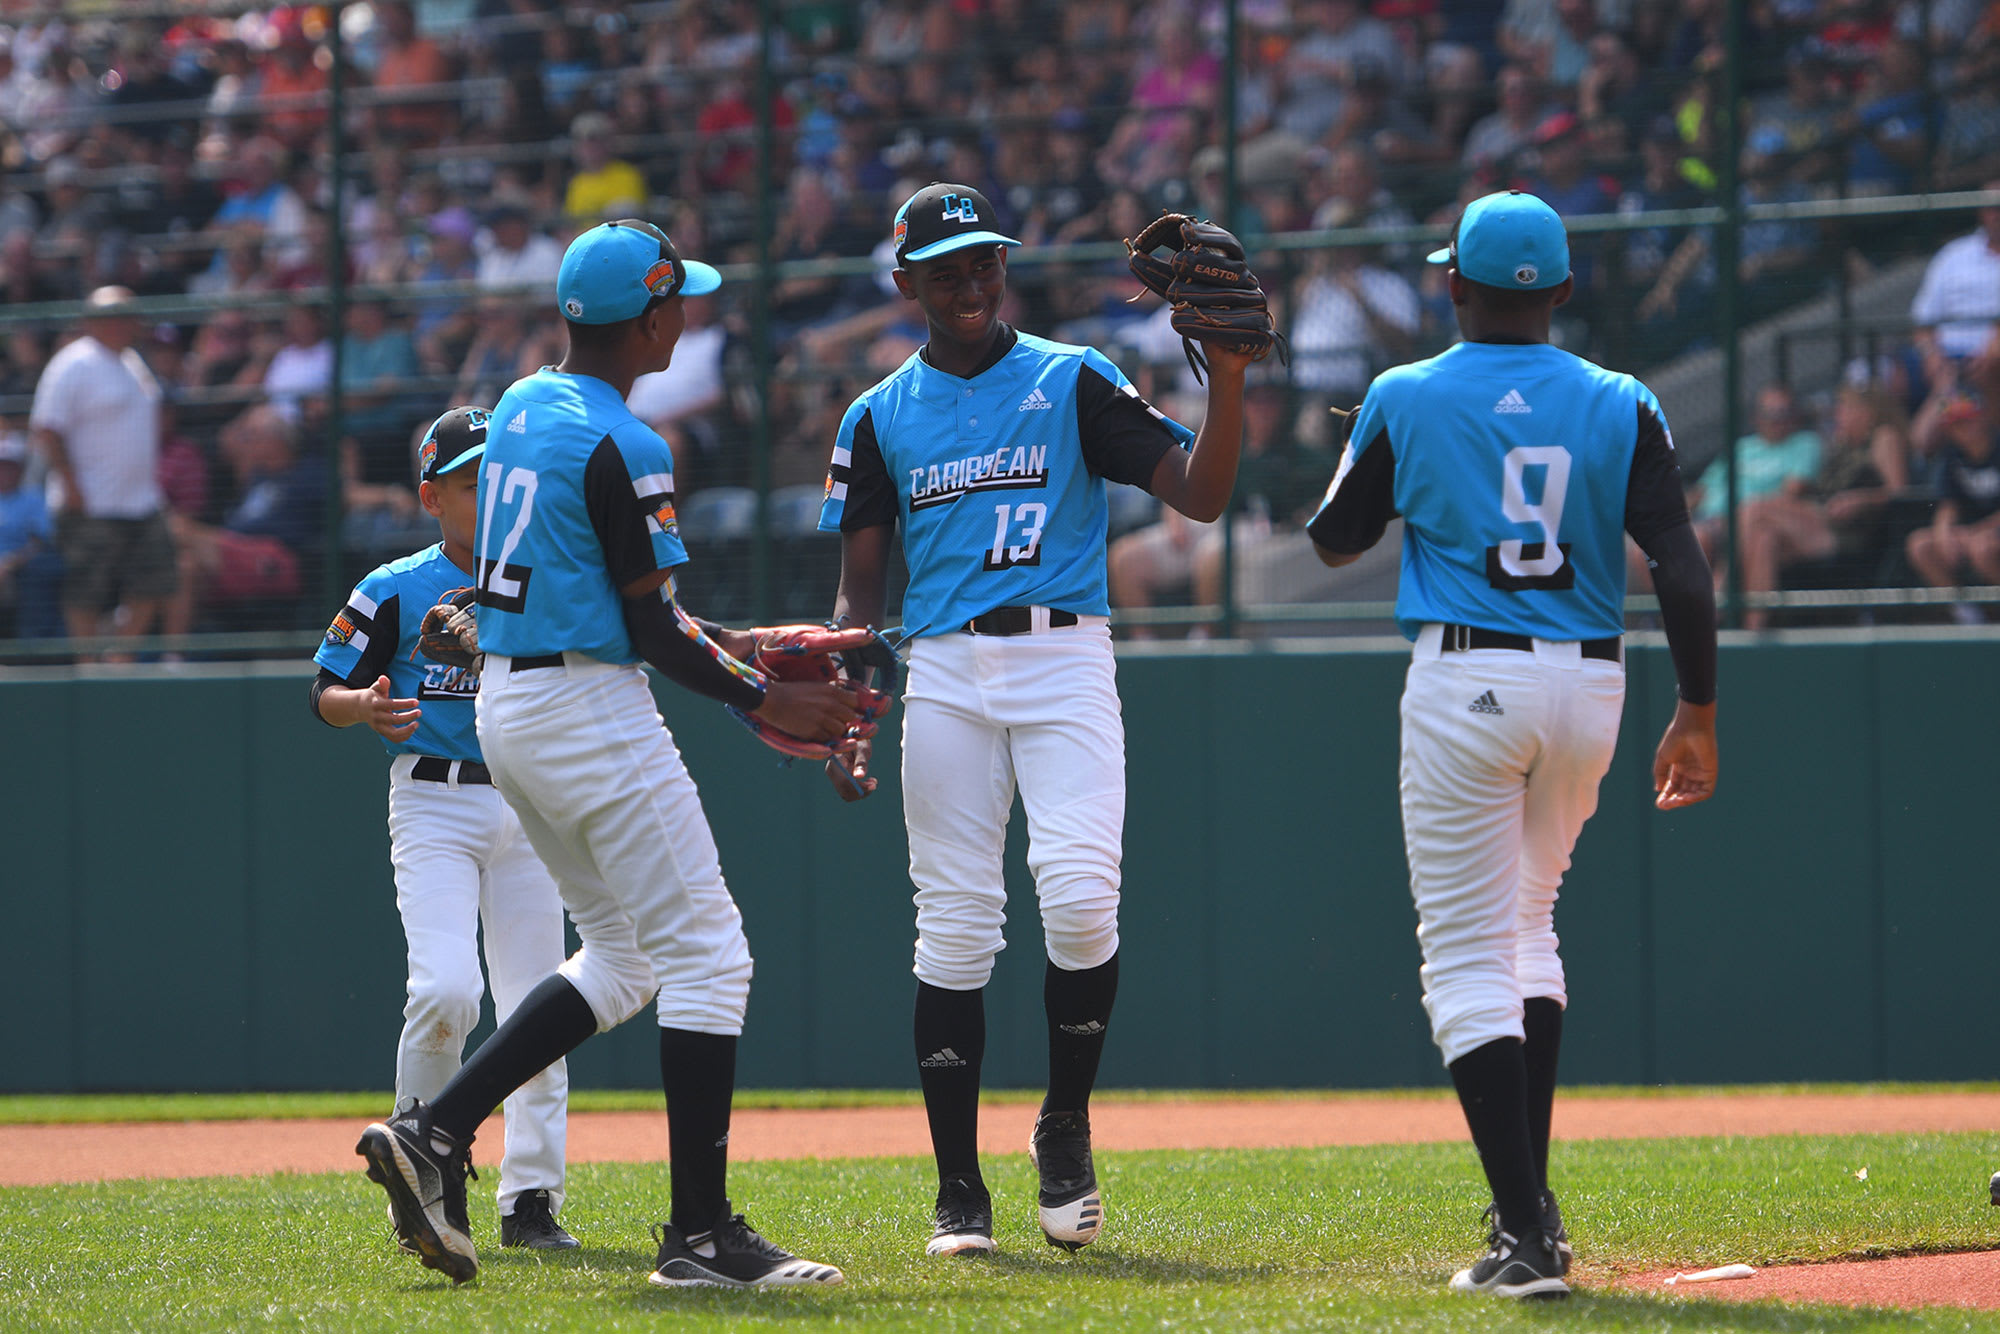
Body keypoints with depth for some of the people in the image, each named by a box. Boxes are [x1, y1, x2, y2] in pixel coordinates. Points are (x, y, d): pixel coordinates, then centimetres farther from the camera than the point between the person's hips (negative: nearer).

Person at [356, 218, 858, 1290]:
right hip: (593, 715, -9)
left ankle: (437, 1130, 7)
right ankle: (701, 1235, -7)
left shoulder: (521, 408, 12)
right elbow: (650, 629, -17)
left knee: (625, 956, 17)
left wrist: (717, 643, 18)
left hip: (505, 711, 9)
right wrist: (762, 701, -6)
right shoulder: (621, 448, -17)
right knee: (704, 952, -4)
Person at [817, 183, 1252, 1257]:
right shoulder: (882, 416, 12)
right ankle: (959, 1192, 5)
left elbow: (1198, 494, -3)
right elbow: (859, 592, 13)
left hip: (1065, 658, -2)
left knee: (1080, 896, -19)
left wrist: (1227, 384, -18)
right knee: (954, 927, -1)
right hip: (943, 674, 2)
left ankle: (1066, 1129, 2)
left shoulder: (1074, 383, 5)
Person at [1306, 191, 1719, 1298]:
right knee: (1527, 925, 24)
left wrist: (1365, 452, 27)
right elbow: (1682, 570, -5)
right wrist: (1697, 716, 1)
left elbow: (1333, 542, 9)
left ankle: (1524, 1235, -14)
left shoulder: (1405, 400, -3)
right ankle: (1533, 1200, 20)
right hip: (1589, 684, 4)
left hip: (1465, 682, -4)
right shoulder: (1621, 407, 2)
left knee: (1466, 958, -2)